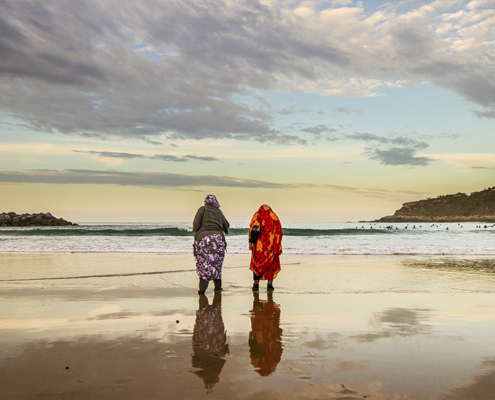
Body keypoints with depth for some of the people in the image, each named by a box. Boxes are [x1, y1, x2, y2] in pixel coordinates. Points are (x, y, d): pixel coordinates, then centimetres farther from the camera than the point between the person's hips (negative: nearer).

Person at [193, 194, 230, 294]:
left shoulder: (203, 209, 3)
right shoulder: (219, 212, 13)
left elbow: (196, 223, -7)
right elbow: (226, 225, 22)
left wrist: (196, 231, 12)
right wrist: (226, 232, 43)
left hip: (203, 238, -3)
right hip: (218, 238, 3)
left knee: (203, 263, -1)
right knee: (217, 263, 15)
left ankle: (202, 288, -9)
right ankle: (218, 286, 18)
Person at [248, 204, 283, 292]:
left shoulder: (257, 215, 7)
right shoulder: (274, 216, 13)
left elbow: (254, 229, -10)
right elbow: (279, 231, 8)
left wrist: (251, 242, -10)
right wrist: (278, 246, 12)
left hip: (259, 244, -1)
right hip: (272, 244, 1)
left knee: (257, 264, 10)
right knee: (271, 263, 13)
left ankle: (256, 284, 5)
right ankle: (270, 284, 7)